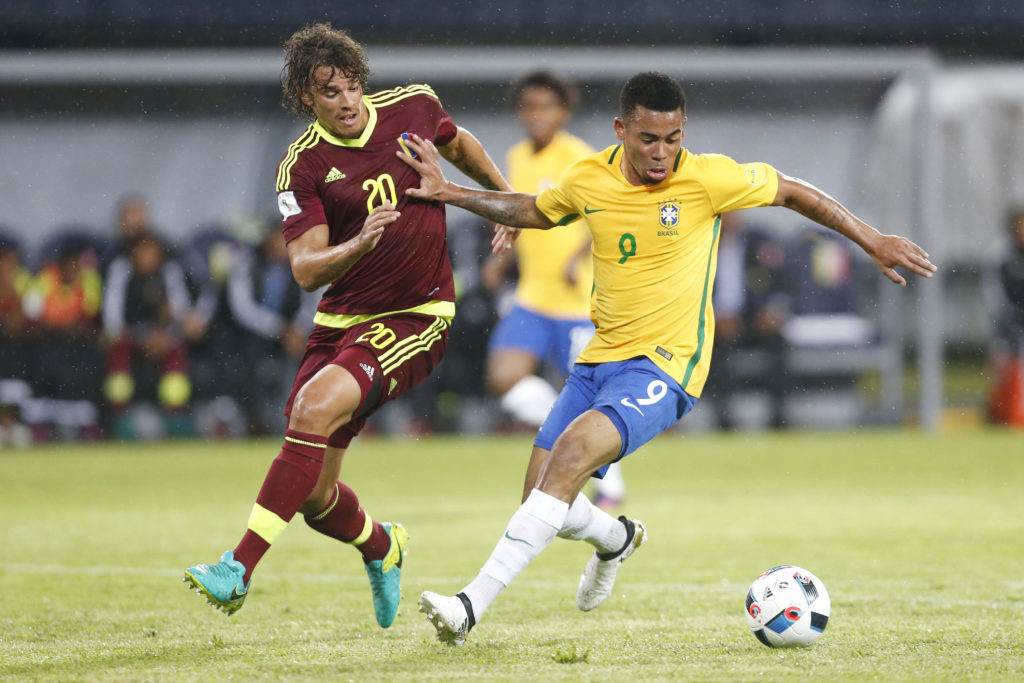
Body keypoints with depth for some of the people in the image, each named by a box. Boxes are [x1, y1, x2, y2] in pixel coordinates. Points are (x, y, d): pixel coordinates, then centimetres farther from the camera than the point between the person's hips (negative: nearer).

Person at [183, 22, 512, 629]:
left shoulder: (414, 106, -2)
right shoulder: (303, 166, -7)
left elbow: (459, 145, 23)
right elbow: (306, 269, -14)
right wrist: (358, 245, -32)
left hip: (416, 317, -2)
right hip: (341, 322, 2)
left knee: (318, 405, -29)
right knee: (314, 495, 2)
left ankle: (240, 569, -31)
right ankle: (381, 545, 39)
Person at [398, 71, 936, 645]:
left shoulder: (708, 179, -10)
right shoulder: (589, 179, 1)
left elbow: (791, 191, 4)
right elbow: (534, 211, 23)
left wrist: (874, 242, 5)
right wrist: (449, 193, 14)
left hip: (665, 367, -6)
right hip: (600, 359, 6)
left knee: (575, 449, -29)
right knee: (544, 501, 2)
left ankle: (472, 607, -33)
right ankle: (616, 539, 41)